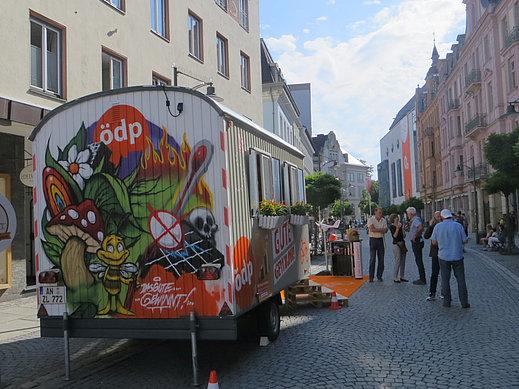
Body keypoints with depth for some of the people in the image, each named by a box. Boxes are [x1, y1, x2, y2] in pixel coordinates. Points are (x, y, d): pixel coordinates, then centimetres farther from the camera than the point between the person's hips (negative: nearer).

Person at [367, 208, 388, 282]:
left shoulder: (383, 220, 9)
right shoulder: (370, 219, -2)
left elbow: (385, 231, -4)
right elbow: (372, 229, -17)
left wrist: (376, 230, -13)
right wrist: (381, 229, -10)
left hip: (381, 240, 4)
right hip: (373, 240, -4)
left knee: (381, 259, 3)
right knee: (372, 259, -5)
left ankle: (379, 276, 12)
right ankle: (371, 277, 1)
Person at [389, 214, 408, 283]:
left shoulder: (400, 225, 13)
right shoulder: (391, 227, -6)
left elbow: (404, 236, 10)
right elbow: (394, 236, -18)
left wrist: (403, 228, -5)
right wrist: (397, 228, -29)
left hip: (402, 244, 7)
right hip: (396, 245, -7)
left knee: (403, 261, 8)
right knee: (397, 262, -8)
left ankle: (401, 277, 16)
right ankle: (395, 277, -2)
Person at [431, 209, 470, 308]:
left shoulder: (438, 226, -4)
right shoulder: (458, 226, -5)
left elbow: (434, 242, 0)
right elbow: (465, 241, -1)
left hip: (444, 256, 0)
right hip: (457, 256, 0)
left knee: (445, 279, 8)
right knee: (461, 279, 6)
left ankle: (447, 301, 10)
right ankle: (464, 302, 8)